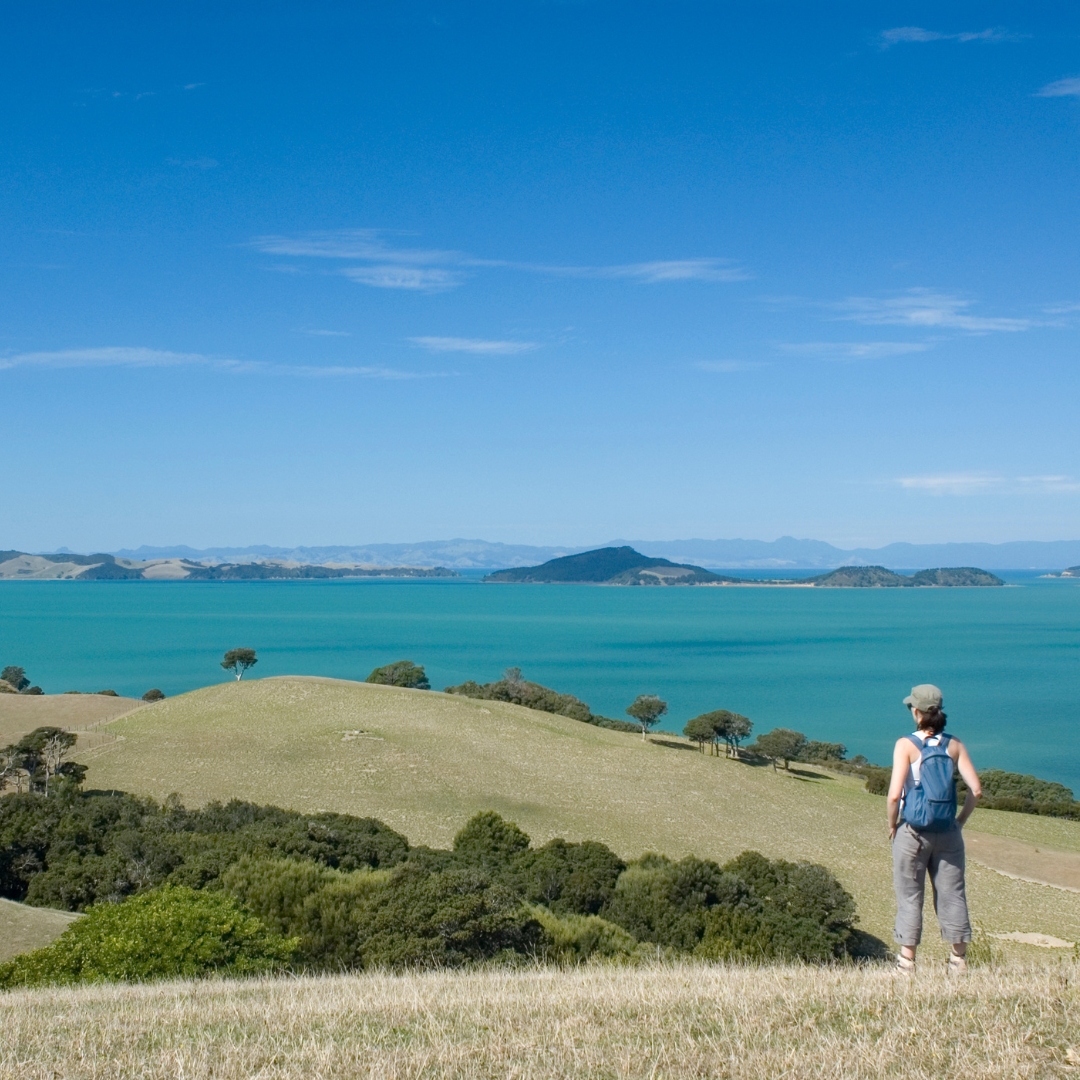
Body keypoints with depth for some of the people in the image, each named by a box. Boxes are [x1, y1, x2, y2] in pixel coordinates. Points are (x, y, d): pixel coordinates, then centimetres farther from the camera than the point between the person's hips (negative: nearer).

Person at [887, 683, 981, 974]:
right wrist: (960, 819, 9)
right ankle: (959, 959, 16)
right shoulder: (954, 745, 1)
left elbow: (895, 795, -17)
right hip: (947, 833, 3)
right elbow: (976, 790, -3)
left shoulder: (906, 745, -10)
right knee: (952, 893, 11)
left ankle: (907, 960, 10)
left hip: (912, 832, -3)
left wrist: (892, 825, -2)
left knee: (909, 897, 7)